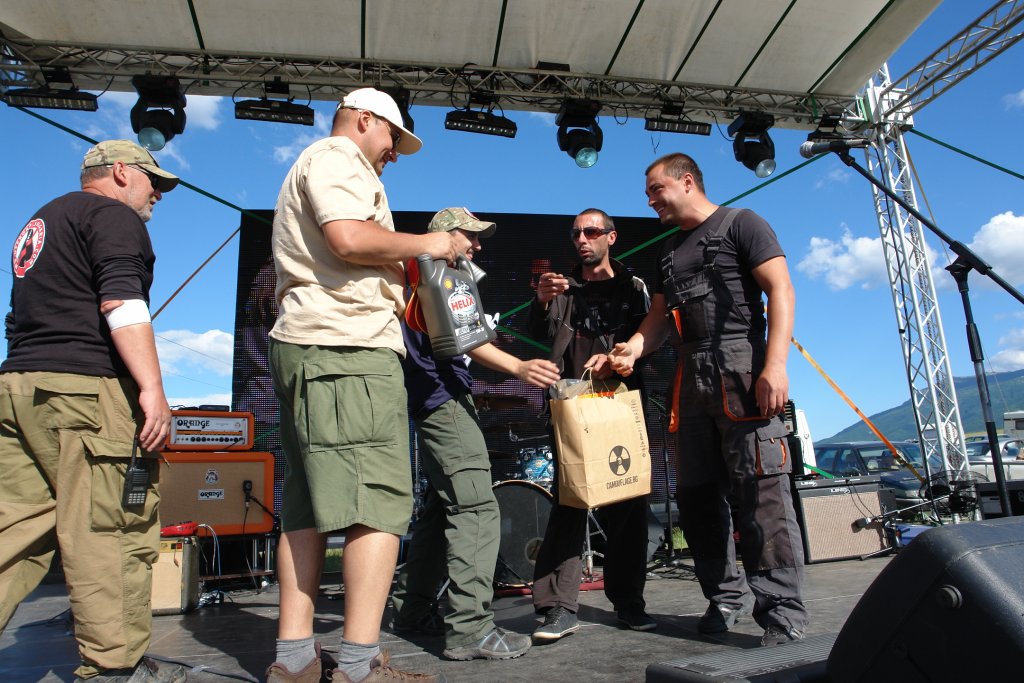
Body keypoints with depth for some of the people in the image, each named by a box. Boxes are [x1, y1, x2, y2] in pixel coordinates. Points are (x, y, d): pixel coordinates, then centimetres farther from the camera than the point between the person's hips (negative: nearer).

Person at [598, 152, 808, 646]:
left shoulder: (739, 223, 3)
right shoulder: (670, 250, 24)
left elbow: (780, 289, -7)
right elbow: (660, 314, 21)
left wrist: (775, 364, -19)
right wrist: (632, 348, 0)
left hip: (741, 368, -7)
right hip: (692, 378, 7)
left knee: (758, 491, -11)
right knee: (696, 494, 7)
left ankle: (783, 613, -3)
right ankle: (726, 596, 20)